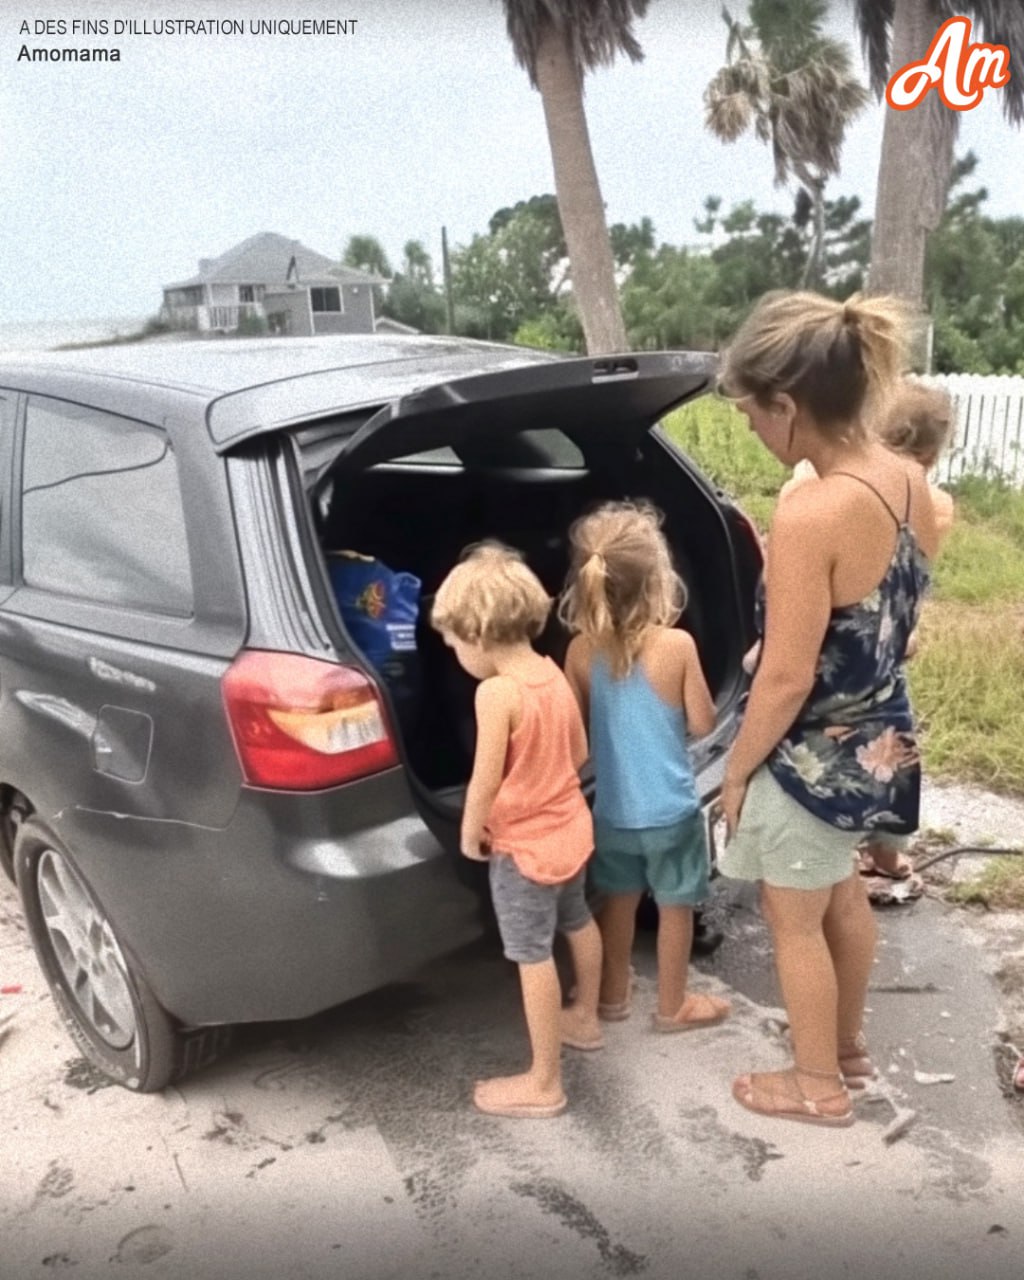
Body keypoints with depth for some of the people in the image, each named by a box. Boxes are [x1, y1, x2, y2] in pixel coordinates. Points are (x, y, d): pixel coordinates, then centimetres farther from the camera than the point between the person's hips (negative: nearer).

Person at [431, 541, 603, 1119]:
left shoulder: (497, 692, -26)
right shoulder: (552, 673, -2)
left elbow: (486, 780, -23)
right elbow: (579, 753, 7)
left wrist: (469, 832, -7)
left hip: (524, 844, -9)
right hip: (570, 826, 9)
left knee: (533, 958, 4)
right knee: (578, 922, 27)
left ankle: (544, 1083, 18)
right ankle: (586, 1018, 50)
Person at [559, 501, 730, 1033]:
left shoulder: (581, 651, -11)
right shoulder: (677, 645, -20)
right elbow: (704, 723, -11)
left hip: (611, 807, 3)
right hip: (670, 809, -3)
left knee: (617, 899, 23)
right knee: (675, 906, 16)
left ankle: (612, 992, 40)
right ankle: (673, 1005, 32)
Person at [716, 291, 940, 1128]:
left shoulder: (813, 515, -30)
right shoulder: (911, 484, -5)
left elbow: (786, 679, -25)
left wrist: (737, 770, -11)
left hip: (815, 753, -8)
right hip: (879, 736, 8)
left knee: (796, 920, 15)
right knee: (842, 894, 28)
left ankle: (819, 1084, 37)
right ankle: (849, 1046, 50)